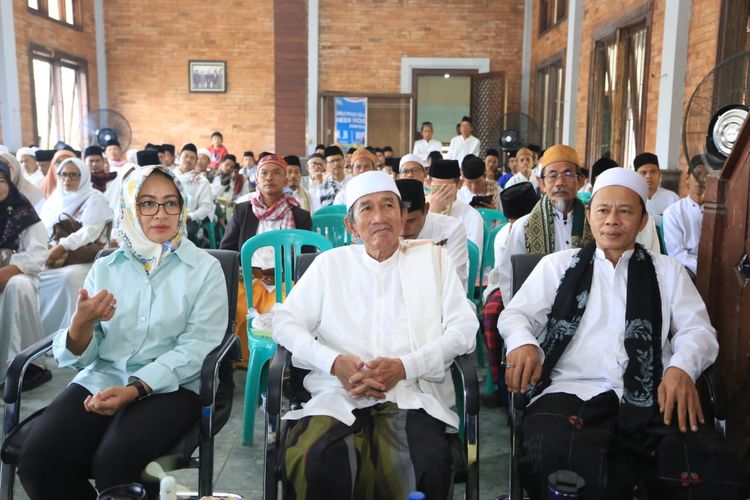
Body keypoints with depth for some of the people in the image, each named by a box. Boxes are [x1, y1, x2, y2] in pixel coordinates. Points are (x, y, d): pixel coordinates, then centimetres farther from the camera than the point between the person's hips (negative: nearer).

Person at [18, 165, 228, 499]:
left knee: (115, 461, -30)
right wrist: (81, 324, -17)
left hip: (170, 386, -3)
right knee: (37, 461, -19)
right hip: (100, 378, 4)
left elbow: (197, 346, -9)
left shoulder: (205, 268, -1)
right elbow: (77, 357, 7)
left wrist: (135, 390, -21)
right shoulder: (105, 268, 9)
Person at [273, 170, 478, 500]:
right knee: (315, 462, -30)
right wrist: (334, 362, -9)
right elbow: (285, 322, 10)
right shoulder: (330, 263, 15)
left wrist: (405, 367, -9)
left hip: (414, 393, 0)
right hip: (342, 393, 0)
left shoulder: (432, 257, 14)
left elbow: (464, 327, 6)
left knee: (433, 463, -30)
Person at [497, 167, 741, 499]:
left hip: (650, 401, 1)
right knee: (553, 461, -35)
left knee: (712, 469, -29)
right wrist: (522, 342, -14)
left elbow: (698, 329, 13)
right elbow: (516, 314, 12)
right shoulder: (557, 265, 18)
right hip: (571, 394, -1)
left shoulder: (667, 270, 21)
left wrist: (681, 367, -11)